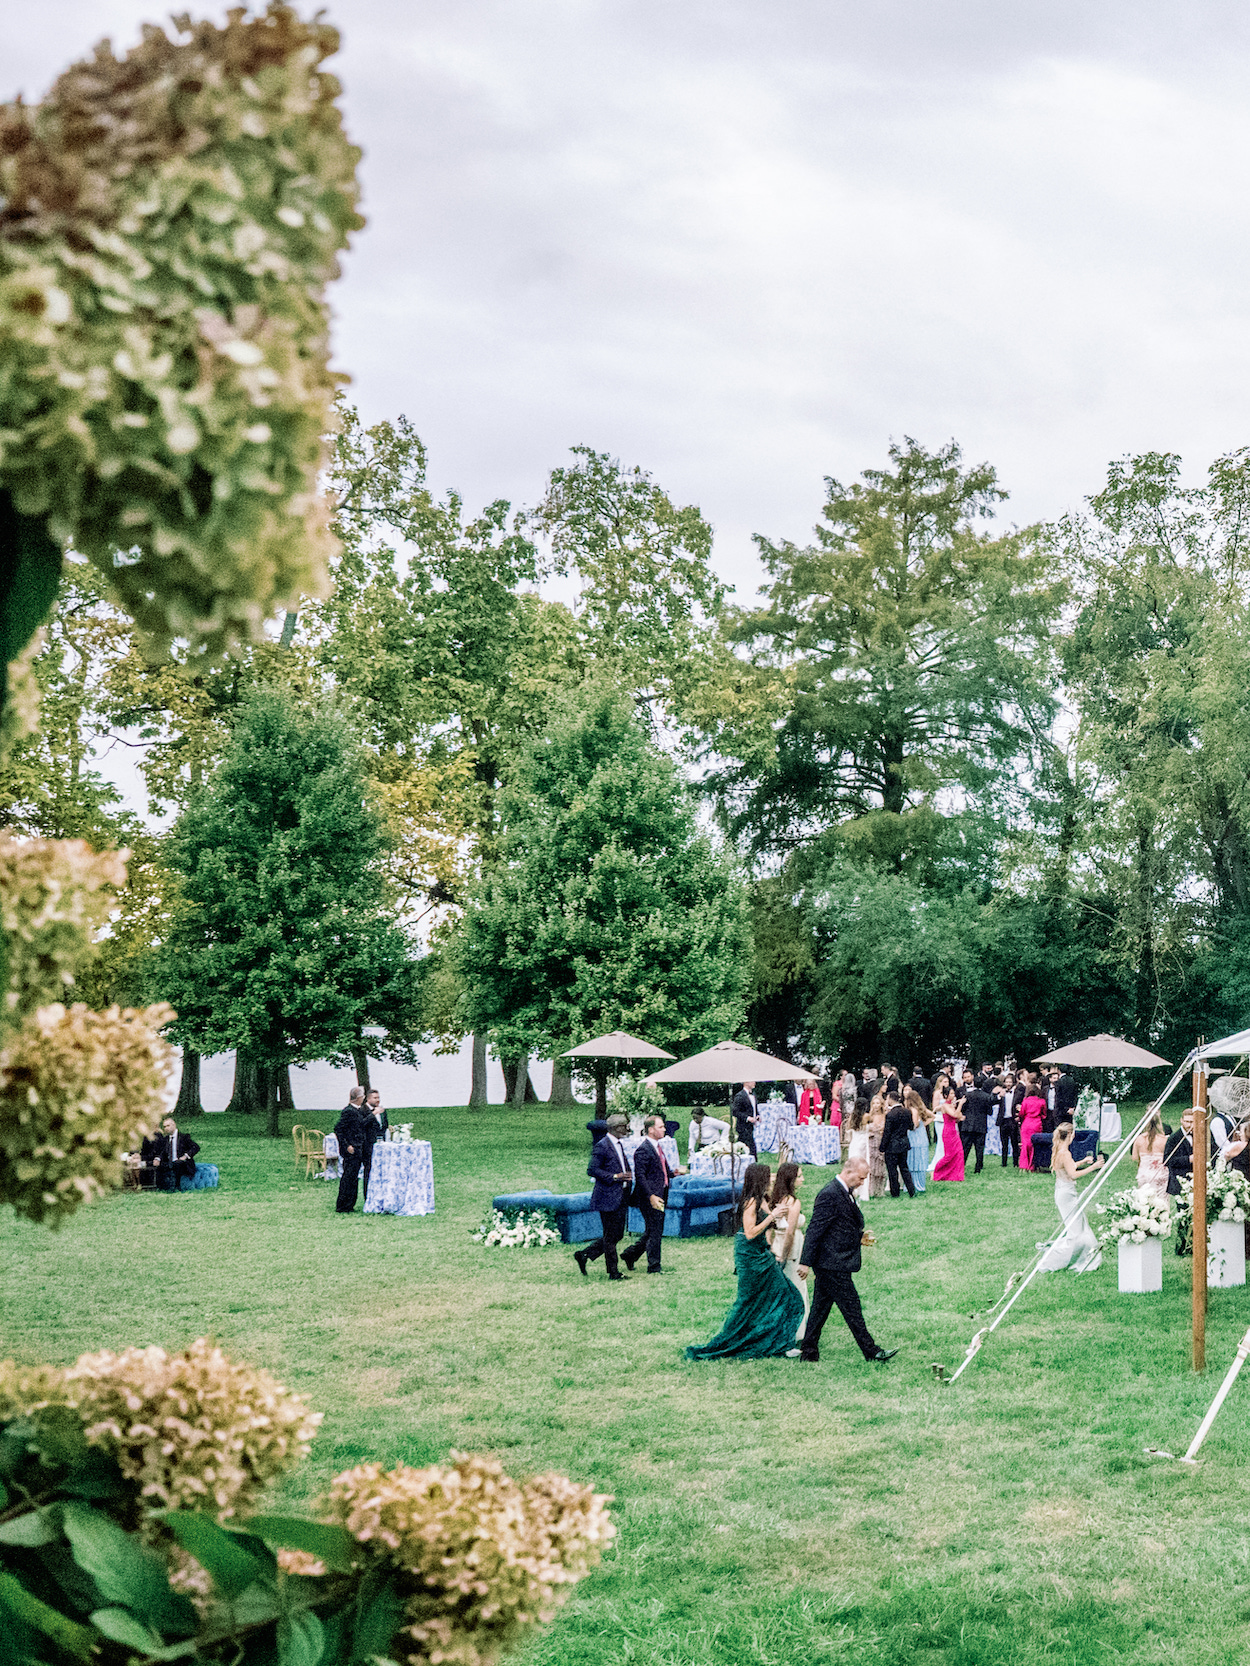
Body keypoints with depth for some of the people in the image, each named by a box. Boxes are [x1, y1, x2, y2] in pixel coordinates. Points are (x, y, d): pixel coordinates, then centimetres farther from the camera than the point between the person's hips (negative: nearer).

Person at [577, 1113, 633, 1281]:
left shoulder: (620, 1144, 15)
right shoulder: (602, 1146, -13)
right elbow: (592, 1170, -17)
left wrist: (627, 1176, 8)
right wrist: (615, 1177, -21)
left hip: (620, 1198, 9)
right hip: (608, 1198, -9)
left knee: (617, 1235, 11)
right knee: (610, 1236, -1)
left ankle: (584, 1255, 21)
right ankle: (613, 1273, 8)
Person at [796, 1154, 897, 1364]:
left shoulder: (846, 1193, 13)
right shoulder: (830, 1195, -19)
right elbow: (815, 1229, -19)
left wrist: (859, 1236, 11)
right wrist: (806, 1262, -19)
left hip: (830, 1265, 10)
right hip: (833, 1264, -10)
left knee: (821, 1307, 13)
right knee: (851, 1307, -2)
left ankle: (809, 1352, 19)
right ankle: (871, 1351, 4)